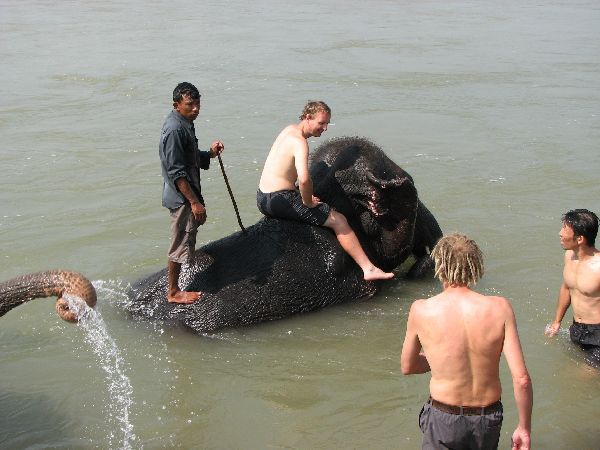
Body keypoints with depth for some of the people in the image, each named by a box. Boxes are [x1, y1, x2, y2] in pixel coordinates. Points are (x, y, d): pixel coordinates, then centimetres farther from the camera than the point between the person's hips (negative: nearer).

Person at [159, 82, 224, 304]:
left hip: (187, 194, 10)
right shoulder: (174, 130, -21)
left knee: (185, 241, 18)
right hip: (181, 197, -10)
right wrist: (194, 202, -23)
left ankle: (175, 286, 30)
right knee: (180, 244, 0)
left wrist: (210, 153, 1)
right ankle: (173, 292, 12)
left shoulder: (184, 124, 10)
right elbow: (176, 171, -24)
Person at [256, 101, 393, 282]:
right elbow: (304, 178, -34)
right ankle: (368, 269, -6)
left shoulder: (289, 129, 13)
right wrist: (308, 202, -16)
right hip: (280, 201, -10)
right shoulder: (299, 142, -18)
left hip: (262, 199, 10)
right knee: (339, 220, -4)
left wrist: (305, 196, 21)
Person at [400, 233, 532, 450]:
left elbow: (407, 367, 3)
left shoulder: (421, 310, -14)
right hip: (489, 421, 2)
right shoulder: (500, 308, -14)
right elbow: (522, 379, -14)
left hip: (443, 418, -2)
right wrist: (524, 427, -1)